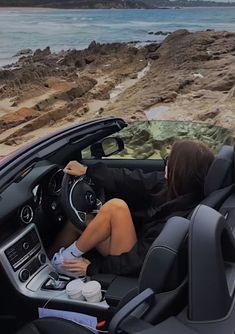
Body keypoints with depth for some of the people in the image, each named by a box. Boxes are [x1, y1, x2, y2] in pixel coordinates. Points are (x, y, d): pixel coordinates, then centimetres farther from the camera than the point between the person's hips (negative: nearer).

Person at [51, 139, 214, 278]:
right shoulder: (171, 188, -7)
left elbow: (140, 261, -25)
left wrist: (93, 268, -15)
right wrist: (88, 171, 7)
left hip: (131, 270, -8)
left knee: (116, 206, -25)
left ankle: (69, 257, -7)